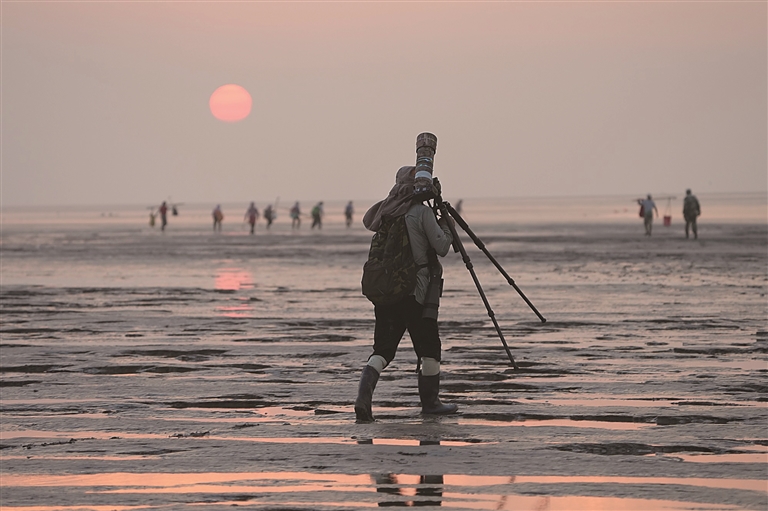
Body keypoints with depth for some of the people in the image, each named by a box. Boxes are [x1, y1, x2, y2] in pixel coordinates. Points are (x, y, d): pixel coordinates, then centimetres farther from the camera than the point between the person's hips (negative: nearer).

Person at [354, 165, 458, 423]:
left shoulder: (387, 212, 10)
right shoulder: (422, 212, -7)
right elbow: (441, 247, -6)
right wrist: (446, 225, 13)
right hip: (413, 290, -6)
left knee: (382, 348, 6)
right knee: (429, 347, 10)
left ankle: (364, 397, -15)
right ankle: (430, 401, 16)